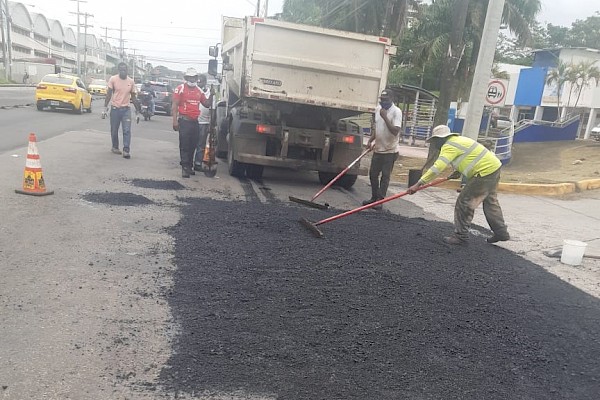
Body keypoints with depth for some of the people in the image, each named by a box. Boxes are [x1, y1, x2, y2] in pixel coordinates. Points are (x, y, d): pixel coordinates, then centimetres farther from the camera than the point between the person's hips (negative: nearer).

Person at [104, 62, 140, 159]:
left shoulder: (131, 81, 4)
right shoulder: (113, 79, -4)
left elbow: (133, 97, 11)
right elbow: (108, 94, -2)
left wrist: (138, 110, 10)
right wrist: (105, 108, -8)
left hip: (126, 109, 1)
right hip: (115, 108, -1)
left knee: (127, 130, -8)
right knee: (114, 130, 10)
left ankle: (126, 150, -9)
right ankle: (115, 147, 28)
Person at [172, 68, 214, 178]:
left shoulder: (199, 91, 16)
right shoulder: (180, 89, -2)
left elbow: (207, 104, 21)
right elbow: (174, 106, -6)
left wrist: (211, 95, 3)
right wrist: (175, 121, -14)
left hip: (195, 122, 6)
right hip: (184, 121, -6)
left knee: (193, 145, 9)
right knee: (184, 145, -8)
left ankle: (189, 166, 18)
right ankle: (185, 167, -7)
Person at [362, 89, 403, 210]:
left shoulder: (396, 112, -14)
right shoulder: (378, 109, 8)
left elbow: (395, 131, -23)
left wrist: (385, 117, -25)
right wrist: (371, 140, 8)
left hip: (390, 151, -7)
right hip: (378, 149, 7)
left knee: (385, 176, -1)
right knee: (373, 174, 11)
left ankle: (380, 200, 6)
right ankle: (374, 197, 25)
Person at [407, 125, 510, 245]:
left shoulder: (449, 146, -16)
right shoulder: (457, 140, 15)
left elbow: (437, 167, -27)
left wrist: (418, 184, -28)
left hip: (485, 171, -11)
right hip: (494, 167, 11)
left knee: (464, 203, -3)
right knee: (490, 202, 22)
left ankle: (461, 236, 5)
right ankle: (501, 233, 34)